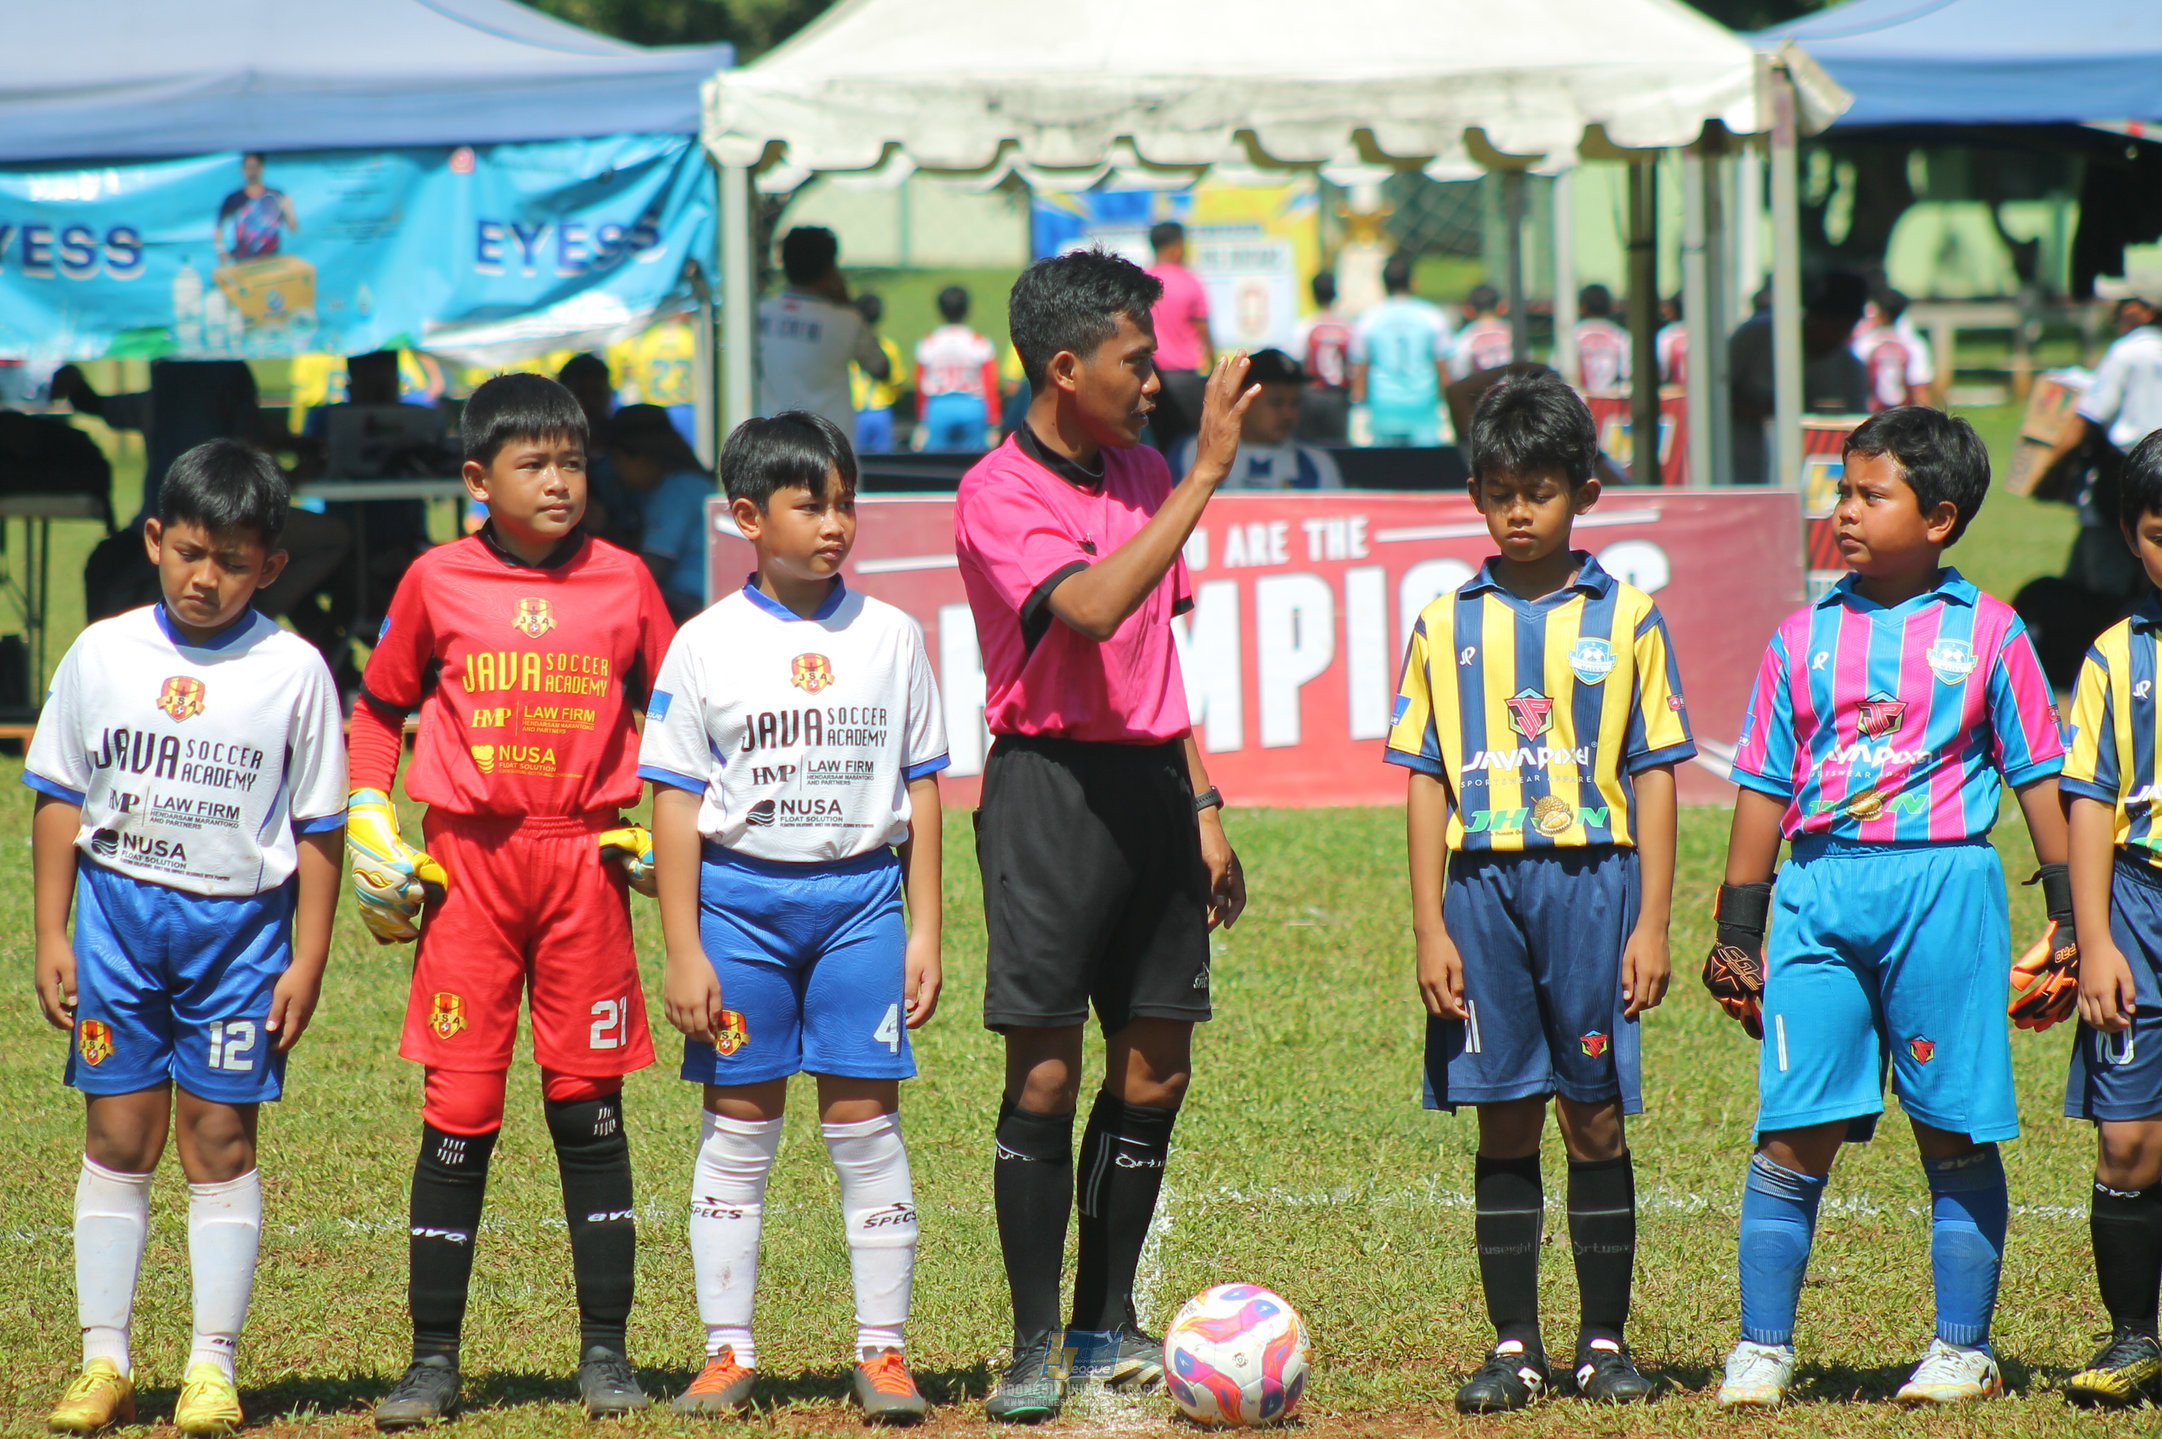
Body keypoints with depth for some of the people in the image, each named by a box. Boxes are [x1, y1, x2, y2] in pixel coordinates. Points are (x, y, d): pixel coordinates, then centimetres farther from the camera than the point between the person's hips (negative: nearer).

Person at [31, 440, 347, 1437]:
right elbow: (61, 799, 8)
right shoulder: (102, 655, 2)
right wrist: (50, 936, 3)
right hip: (118, 912, 2)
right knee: (117, 1134, 3)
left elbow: (318, 827, 1)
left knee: (220, 1138, 0)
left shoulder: (293, 671, -3)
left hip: (240, 920, -2)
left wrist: (307, 961, -2)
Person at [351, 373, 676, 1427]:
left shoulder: (623, 581, 3)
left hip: (586, 862, 0)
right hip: (469, 864, 0)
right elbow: (380, 708, 14)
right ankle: (434, 1359, 4)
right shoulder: (439, 581, 2)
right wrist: (370, 823, 3)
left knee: (589, 1105, 2)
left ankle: (604, 1351, 8)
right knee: (459, 1111, -1)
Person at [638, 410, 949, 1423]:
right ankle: (727, 1353, 11)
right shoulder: (707, 646, -1)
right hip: (740, 893, -1)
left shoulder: (889, 637, 4)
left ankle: (881, 1351, 4)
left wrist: (923, 930, 2)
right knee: (738, 1131, 4)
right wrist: (684, 951, -5)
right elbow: (676, 803, 0)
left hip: (859, 892, 1)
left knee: (865, 1125, -1)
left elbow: (920, 790, 8)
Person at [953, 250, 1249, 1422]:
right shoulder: (998, 496, -11)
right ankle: (1035, 1345, 1)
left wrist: (1203, 808, 18)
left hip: (1151, 783, 7)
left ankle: (1107, 1325, 18)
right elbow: (1093, 607, -28)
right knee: (1046, 1073, -6)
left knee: (1155, 1069, 7)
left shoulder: (1143, 475, 13)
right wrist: (1205, 473, -28)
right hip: (1051, 786, -7)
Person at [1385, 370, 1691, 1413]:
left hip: (1592, 877, -1)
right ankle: (1513, 1347, 9)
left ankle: (1605, 1340, 10)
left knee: (1595, 1121, 2)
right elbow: (1427, 785, 8)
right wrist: (1429, 927, 1)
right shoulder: (1447, 627, 7)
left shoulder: (1624, 620, 3)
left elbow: (1653, 778, 3)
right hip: (1484, 884, 1)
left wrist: (1651, 924, -2)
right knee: (1505, 1124, 4)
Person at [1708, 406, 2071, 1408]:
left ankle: (1963, 1349, 12)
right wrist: (1737, 937, 11)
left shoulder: (1987, 636, 5)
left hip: (1944, 884, -2)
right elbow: (1765, 790, 14)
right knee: (1792, 1134, -3)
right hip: (1820, 888, 2)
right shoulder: (1803, 639, 11)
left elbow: (2039, 780, 8)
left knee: (1957, 1135, 3)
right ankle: (1762, 1348, 2)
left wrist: (2071, 920, 5)